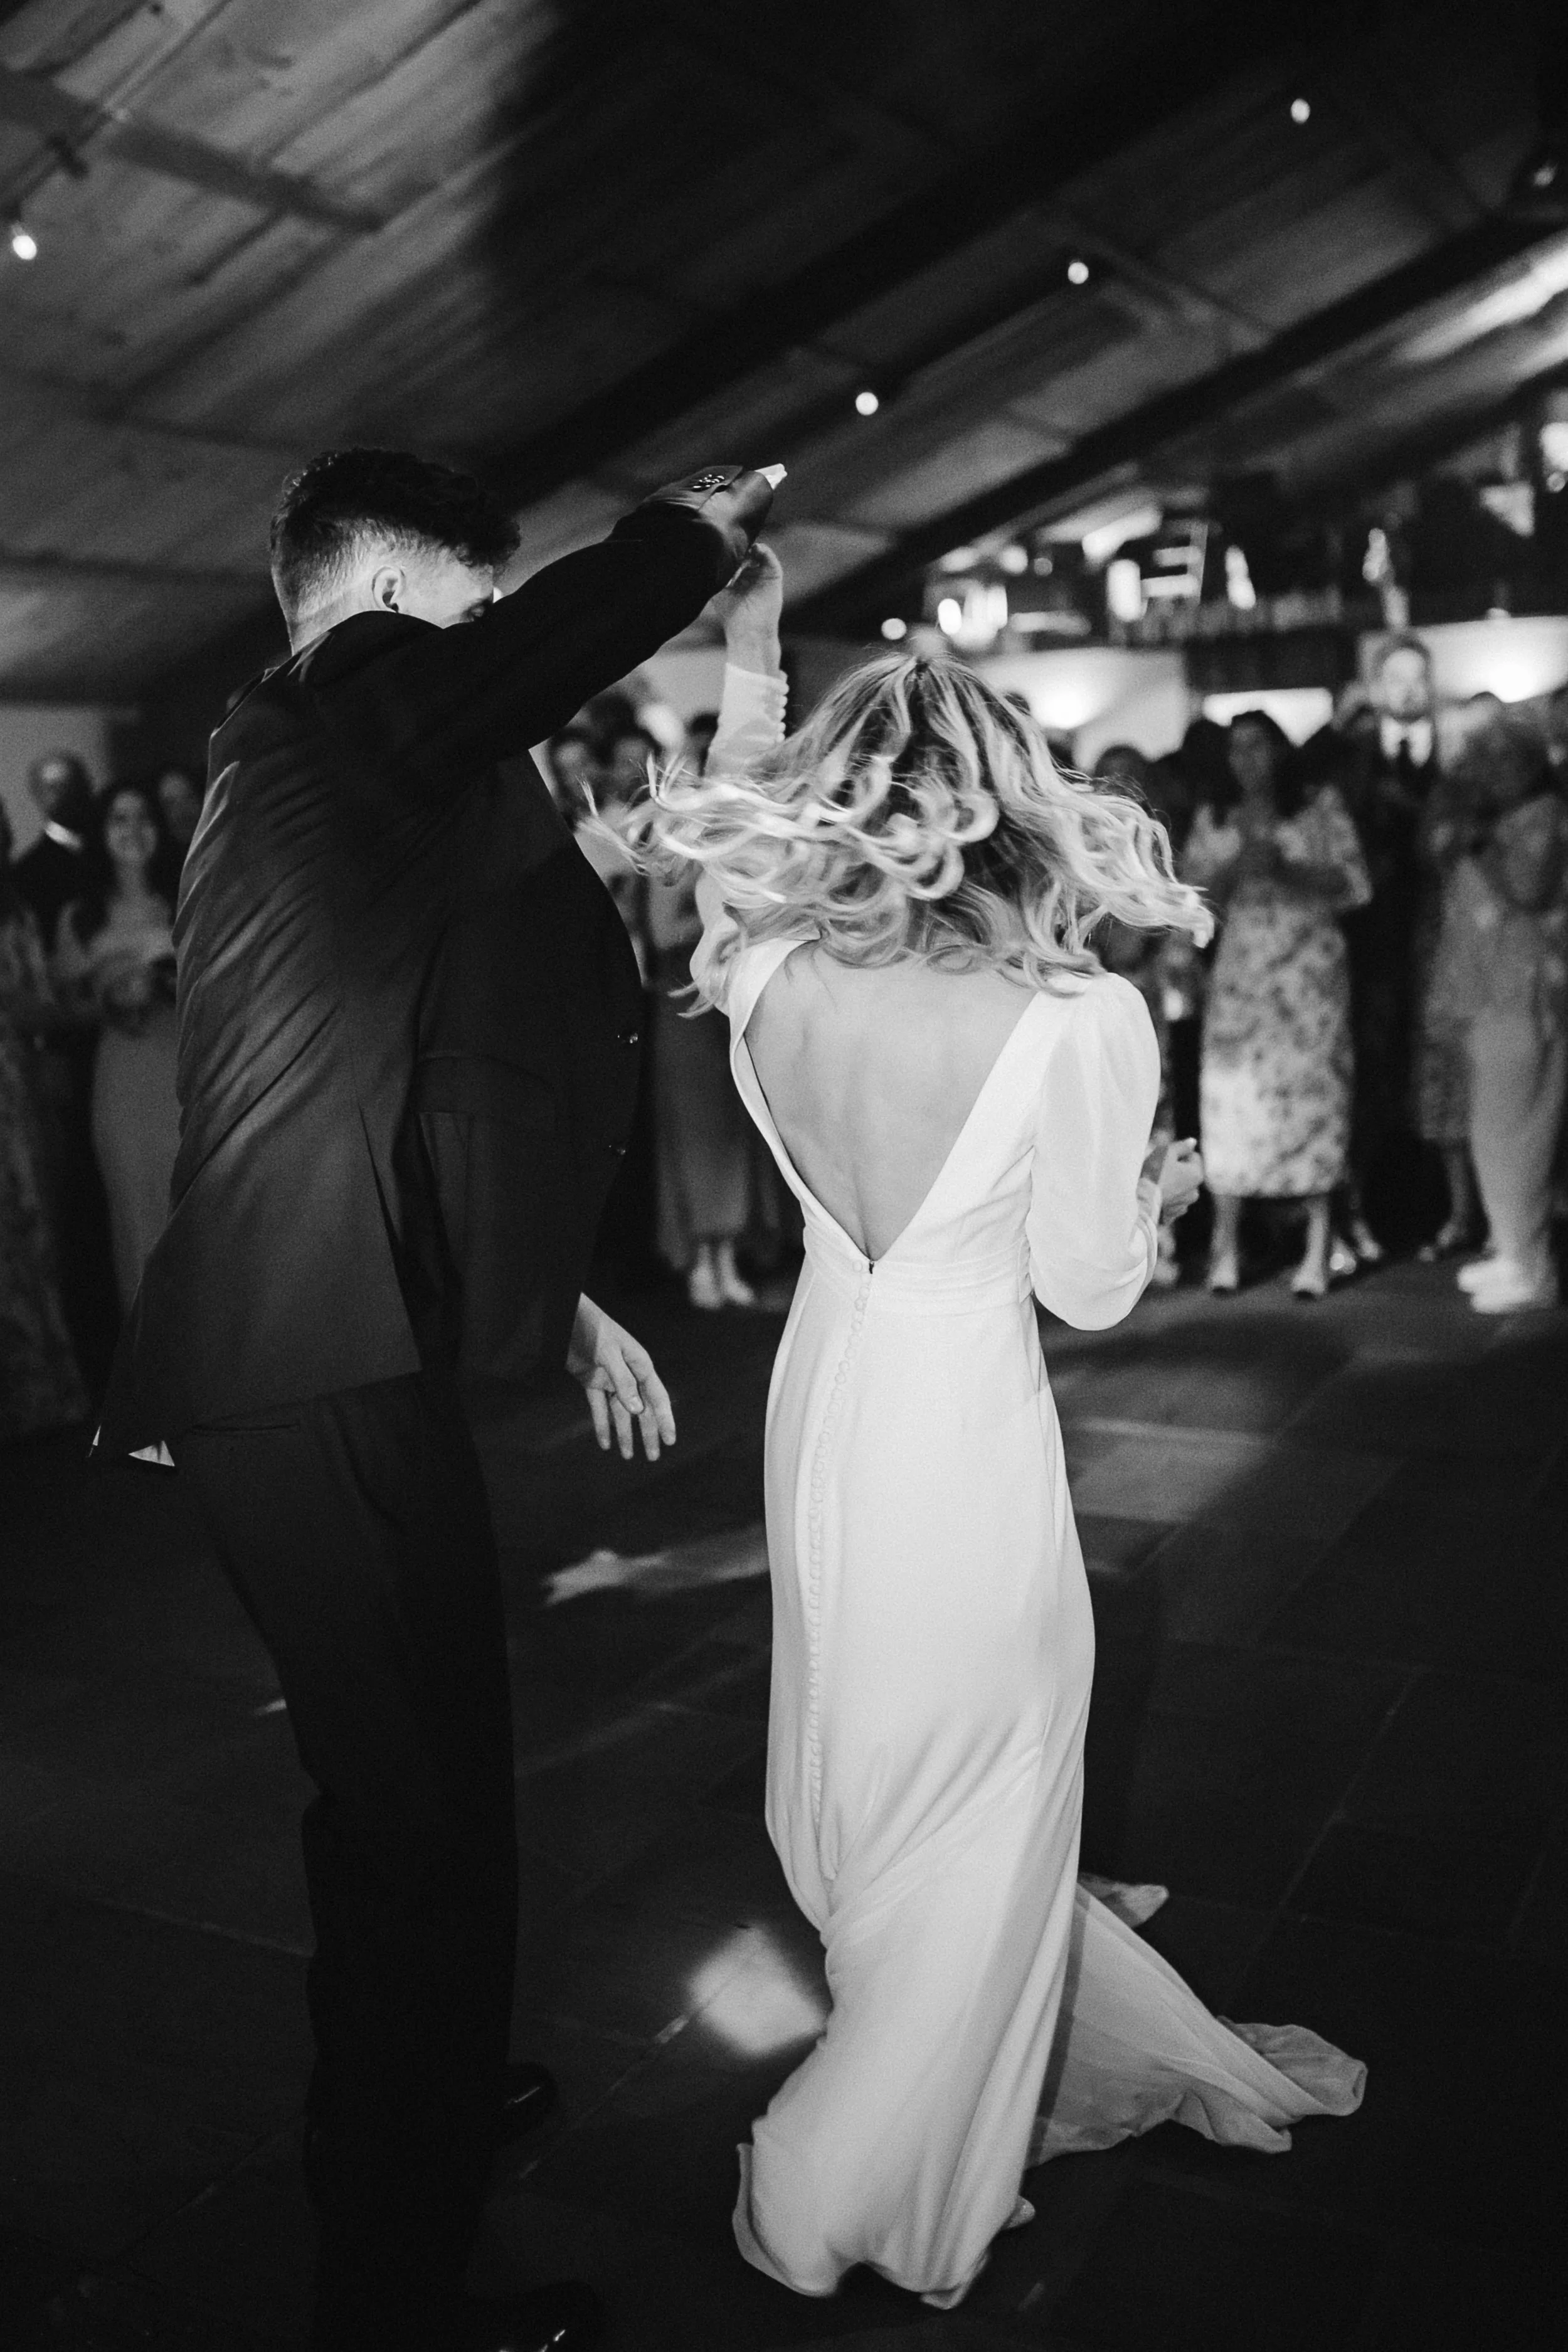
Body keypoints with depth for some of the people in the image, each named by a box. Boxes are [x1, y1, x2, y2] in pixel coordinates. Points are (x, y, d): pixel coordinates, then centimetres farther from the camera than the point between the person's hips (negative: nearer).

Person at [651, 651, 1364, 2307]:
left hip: (823, 1404, 6)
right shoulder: (1081, 1023, -22)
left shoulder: (769, 982, -11)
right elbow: (1091, 1289, -12)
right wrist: (1152, 1195, 12)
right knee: (970, 1819, 16)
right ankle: (833, 2199, 32)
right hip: (964, 1438, -5)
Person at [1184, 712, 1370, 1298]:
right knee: (1232, 1097, -5)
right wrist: (1236, 867, -13)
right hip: (1240, 975, 2)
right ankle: (1225, 1245, 2)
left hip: (1310, 972, -1)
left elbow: (1353, 884, 0)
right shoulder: (1213, 820, 13)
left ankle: (1318, 1249, 2)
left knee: (1314, 1095, -4)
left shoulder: (1322, 807, 7)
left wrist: (1286, 868, -14)